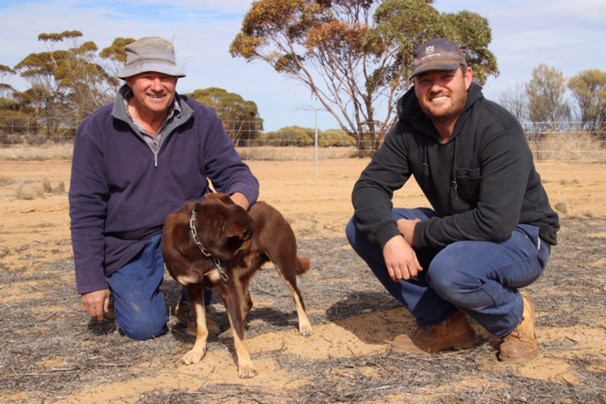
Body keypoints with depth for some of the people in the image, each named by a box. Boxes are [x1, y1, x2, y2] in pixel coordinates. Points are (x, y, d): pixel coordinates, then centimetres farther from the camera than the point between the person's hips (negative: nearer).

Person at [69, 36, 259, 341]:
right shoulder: (96, 129, -12)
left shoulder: (201, 120, -10)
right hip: (128, 245, -1)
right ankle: (121, 287, 23)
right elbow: (85, 209, -9)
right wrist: (92, 282, -10)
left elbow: (234, 173, -9)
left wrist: (240, 198, -36)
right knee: (145, 327, -14)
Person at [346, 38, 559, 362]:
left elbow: (496, 223, -32)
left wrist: (419, 234, -24)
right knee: (363, 228, -9)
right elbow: (370, 186, -10)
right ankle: (444, 323, -1)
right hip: (454, 231, 7)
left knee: (449, 270, -38)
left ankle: (515, 315, -2)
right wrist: (389, 236, -30)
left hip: (519, 237, -6)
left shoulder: (499, 131, -24)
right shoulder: (409, 129, -6)